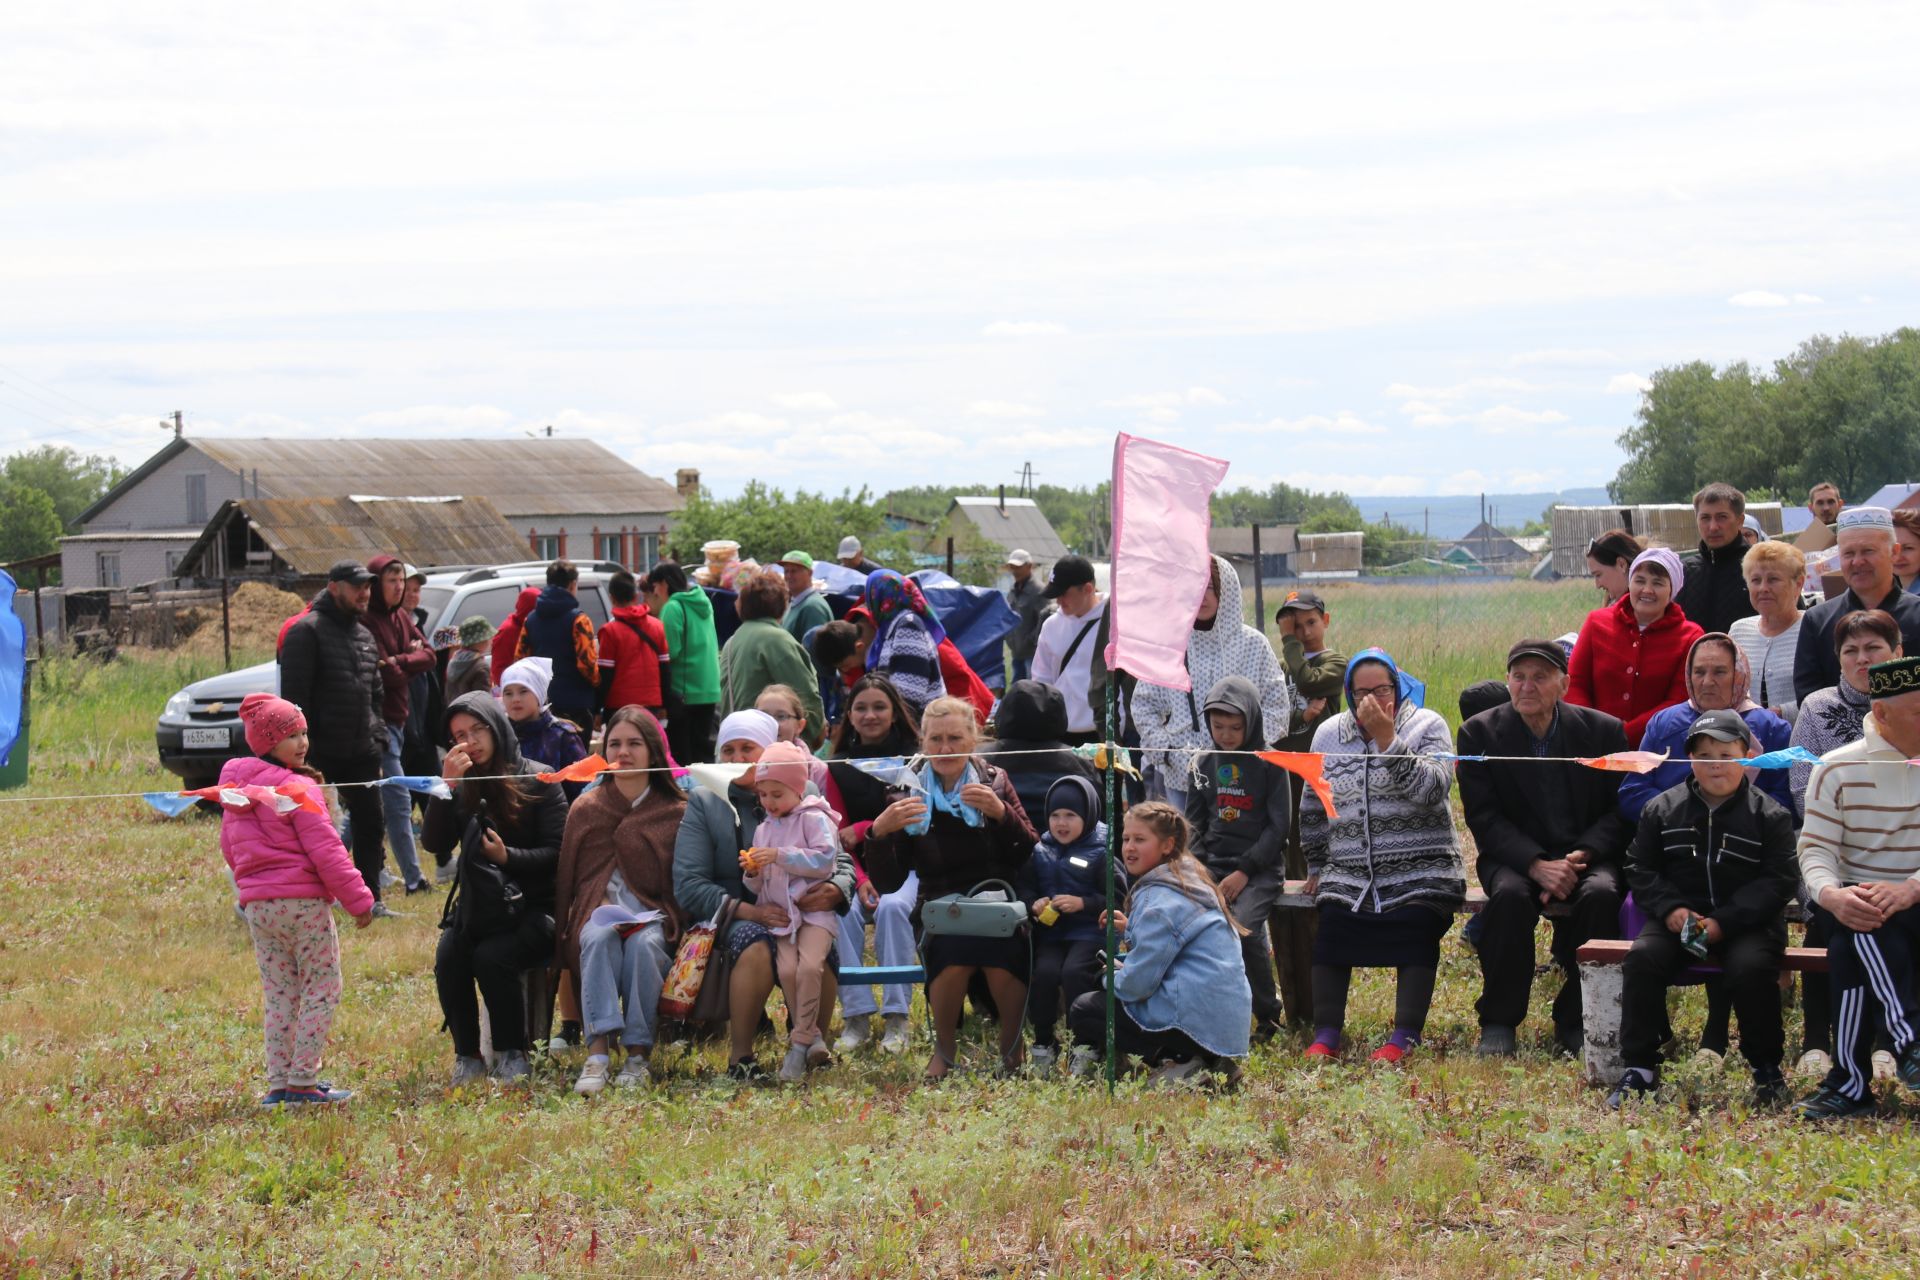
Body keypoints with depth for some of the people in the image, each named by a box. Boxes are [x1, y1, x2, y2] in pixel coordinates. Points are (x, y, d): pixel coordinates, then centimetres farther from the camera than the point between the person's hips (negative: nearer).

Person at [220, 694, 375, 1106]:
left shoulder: (235, 791, 11)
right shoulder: (297, 789, -13)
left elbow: (229, 847, 20)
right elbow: (325, 850, -15)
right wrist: (359, 899, -10)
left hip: (256, 903, 7)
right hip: (303, 901, -7)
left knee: (278, 994, 14)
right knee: (321, 990, 1)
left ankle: (278, 1083, 12)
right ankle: (303, 1083, -3)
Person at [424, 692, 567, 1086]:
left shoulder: (538, 781, -3)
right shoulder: (463, 784, 8)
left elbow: (557, 853, -6)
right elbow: (434, 843, -5)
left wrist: (508, 856, -21)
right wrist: (447, 785, -15)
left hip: (531, 907, -4)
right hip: (478, 907, 4)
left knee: (491, 957, -31)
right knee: (449, 961, -25)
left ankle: (513, 1054, -13)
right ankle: (467, 1057, -9)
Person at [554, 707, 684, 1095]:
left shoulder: (675, 812, 12)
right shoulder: (585, 809, 15)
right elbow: (564, 879, 14)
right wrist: (560, 942, 4)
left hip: (654, 919, -1)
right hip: (598, 913, 1)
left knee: (644, 944, -37)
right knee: (600, 936, -36)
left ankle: (638, 1055, -36)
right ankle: (598, 1054, -47)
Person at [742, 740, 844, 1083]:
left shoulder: (814, 820, 1)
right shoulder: (764, 829, 19)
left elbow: (824, 860, -14)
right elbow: (758, 888, 21)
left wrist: (781, 856, -18)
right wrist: (752, 873, -3)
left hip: (814, 908, -5)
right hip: (779, 911, 5)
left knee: (810, 966, -27)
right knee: (787, 969, -21)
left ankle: (800, 1044, -18)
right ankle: (813, 1037, -8)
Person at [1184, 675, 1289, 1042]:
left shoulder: (1270, 764, -1)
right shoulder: (1206, 763, 13)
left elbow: (1278, 825, -4)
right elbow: (1193, 821, 17)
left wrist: (1244, 872, -13)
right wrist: (1195, 867, -1)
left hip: (1259, 867, -4)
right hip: (1212, 863, 4)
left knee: (1243, 925, -31)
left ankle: (1266, 1015, -12)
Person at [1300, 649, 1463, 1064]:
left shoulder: (1427, 726, 2)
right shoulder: (1329, 734, 13)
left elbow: (1430, 789, -17)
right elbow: (1313, 808, 23)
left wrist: (1387, 738, -20)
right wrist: (1316, 866, 22)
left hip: (1420, 872, -3)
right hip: (1349, 873, 3)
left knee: (1416, 932, -27)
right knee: (1332, 930, -21)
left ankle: (1405, 1037, -21)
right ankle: (1326, 1034, -13)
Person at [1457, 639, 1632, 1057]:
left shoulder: (1604, 731, 3)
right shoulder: (1480, 733, 1)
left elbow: (1620, 812, 1)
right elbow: (1484, 818, -6)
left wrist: (1579, 857, -18)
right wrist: (1537, 865, -21)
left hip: (1587, 857, 1)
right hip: (1514, 858, -1)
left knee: (1601, 894, -32)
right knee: (1510, 894, -34)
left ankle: (1575, 1022, -17)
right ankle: (1499, 1023, -20)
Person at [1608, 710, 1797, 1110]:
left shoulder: (1769, 816, 0)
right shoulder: (1662, 809, 8)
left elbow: (1777, 881, -5)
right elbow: (1640, 868, 8)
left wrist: (1723, 922, -16)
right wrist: (1669, 910, -12)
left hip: (1746, 923, -2)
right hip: (1677, 920, 2)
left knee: (1751, 968, -32)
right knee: (1643, 958, -25)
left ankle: (1766, 1067, -8)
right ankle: (1639, 1067, -14)